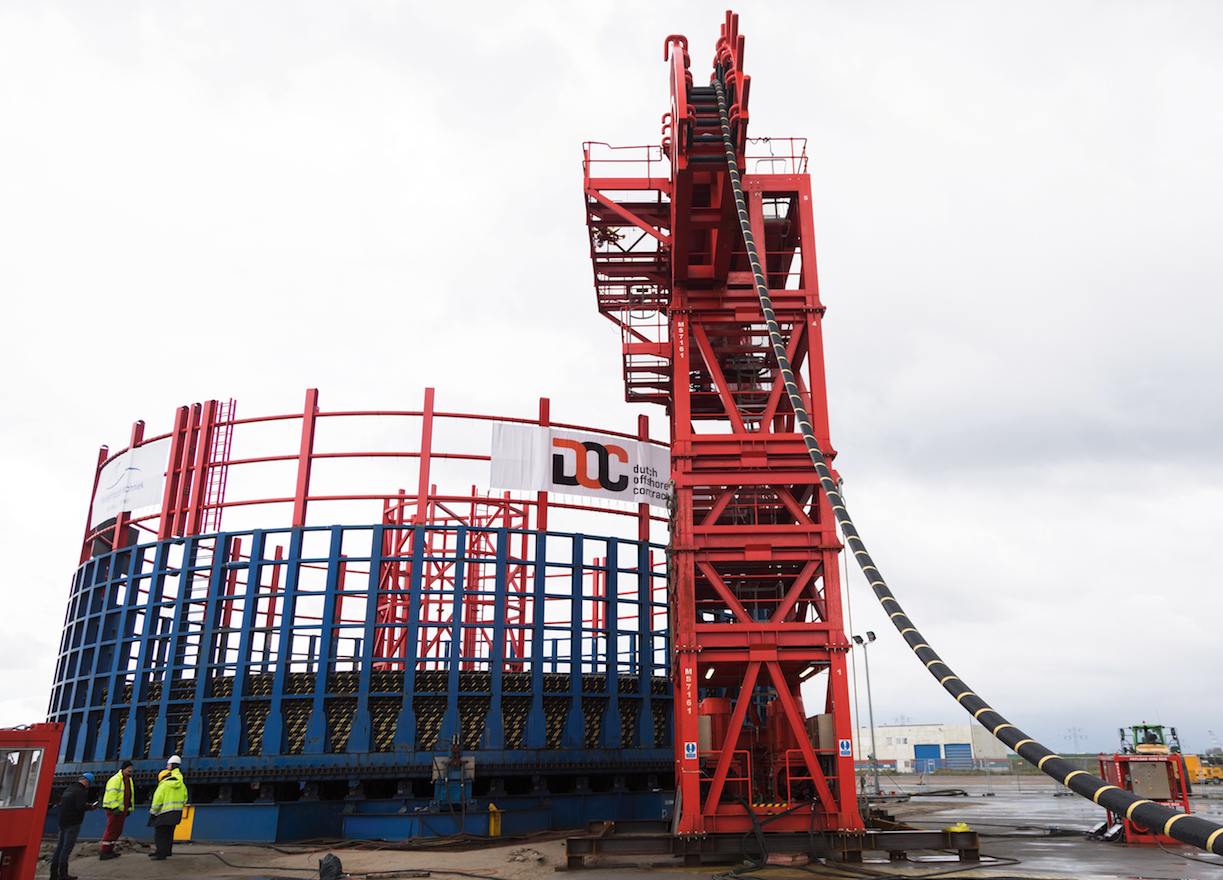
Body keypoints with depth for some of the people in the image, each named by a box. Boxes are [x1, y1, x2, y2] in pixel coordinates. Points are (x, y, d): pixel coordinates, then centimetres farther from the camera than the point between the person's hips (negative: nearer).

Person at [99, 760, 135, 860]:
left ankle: (109, 850, 18)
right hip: (114, 809, -9)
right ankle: (104, 851, -3)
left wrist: (129, 809, 23)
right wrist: (115, 807, -26)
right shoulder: (116, 779, -11)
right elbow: (112, 794, -20)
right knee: (111, 829, -8)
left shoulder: (128, 780, 19)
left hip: (122, 809, 9)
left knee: (118, 830, 11)